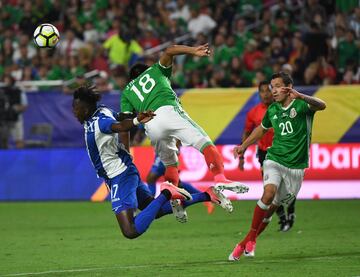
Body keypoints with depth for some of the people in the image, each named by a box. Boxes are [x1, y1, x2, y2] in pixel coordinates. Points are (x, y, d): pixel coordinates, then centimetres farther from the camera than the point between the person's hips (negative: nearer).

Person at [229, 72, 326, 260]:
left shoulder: (301, 105, -10)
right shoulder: (272, 110, 5)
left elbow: (321, 105, -32)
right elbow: (262, 128, 26)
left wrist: (300, 96, -49)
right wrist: (244, 146, 24)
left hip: (296, 167, -2)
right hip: (274, 159, 2)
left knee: (273, 206, 4)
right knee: (269, 192, -25)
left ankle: (248, 243, 20)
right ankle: (251, 238, -14)